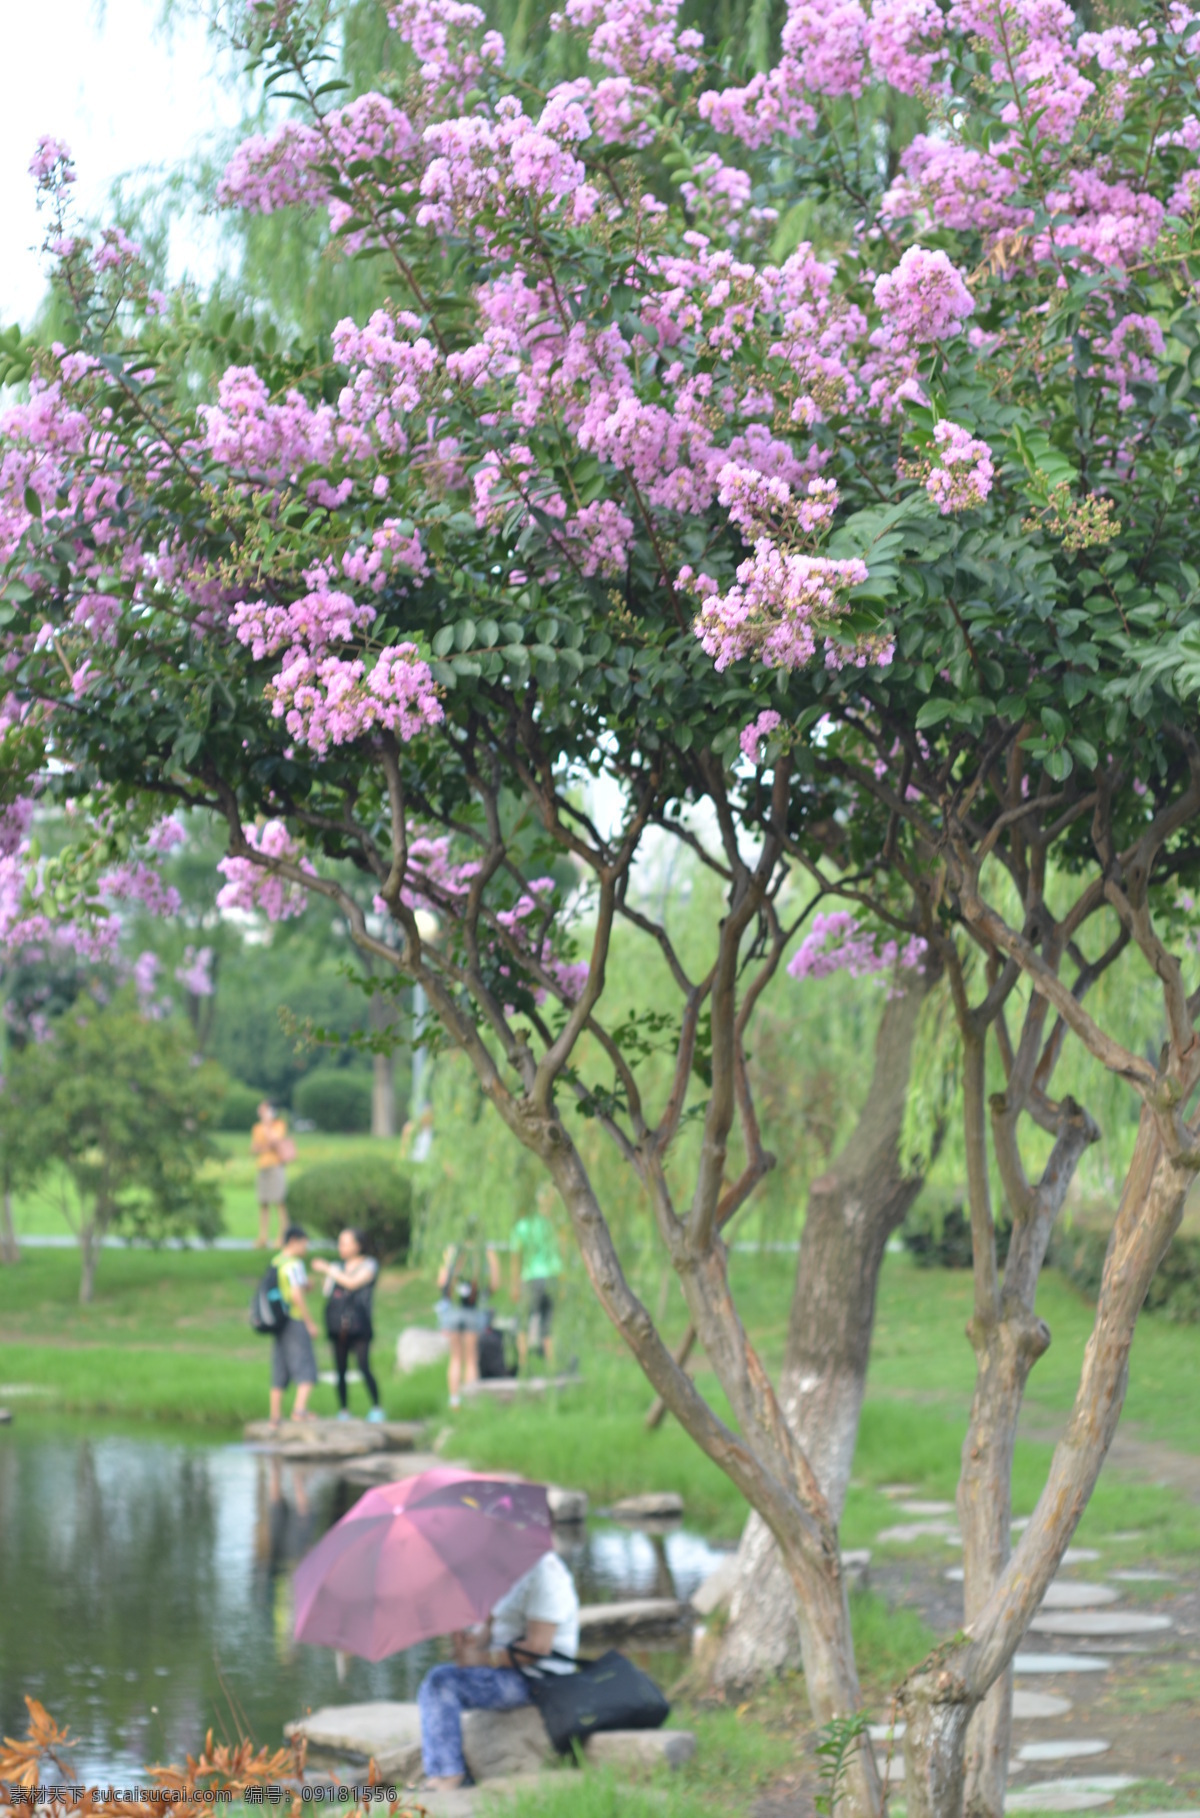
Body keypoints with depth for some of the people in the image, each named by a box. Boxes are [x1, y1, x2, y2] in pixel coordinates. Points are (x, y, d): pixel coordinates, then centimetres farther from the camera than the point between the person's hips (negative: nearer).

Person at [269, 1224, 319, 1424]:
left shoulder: (275, 1263, 13)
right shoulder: (294, 1264, -13)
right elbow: (297, 1295, -21)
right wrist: (310, 1322, -14)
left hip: (279, 1324, 8)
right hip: (295, 1321, -8)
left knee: (279, 1373, 11)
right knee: (306, 1370, -9)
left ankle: (275, 1417, 13)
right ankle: (299, 1409, -25)